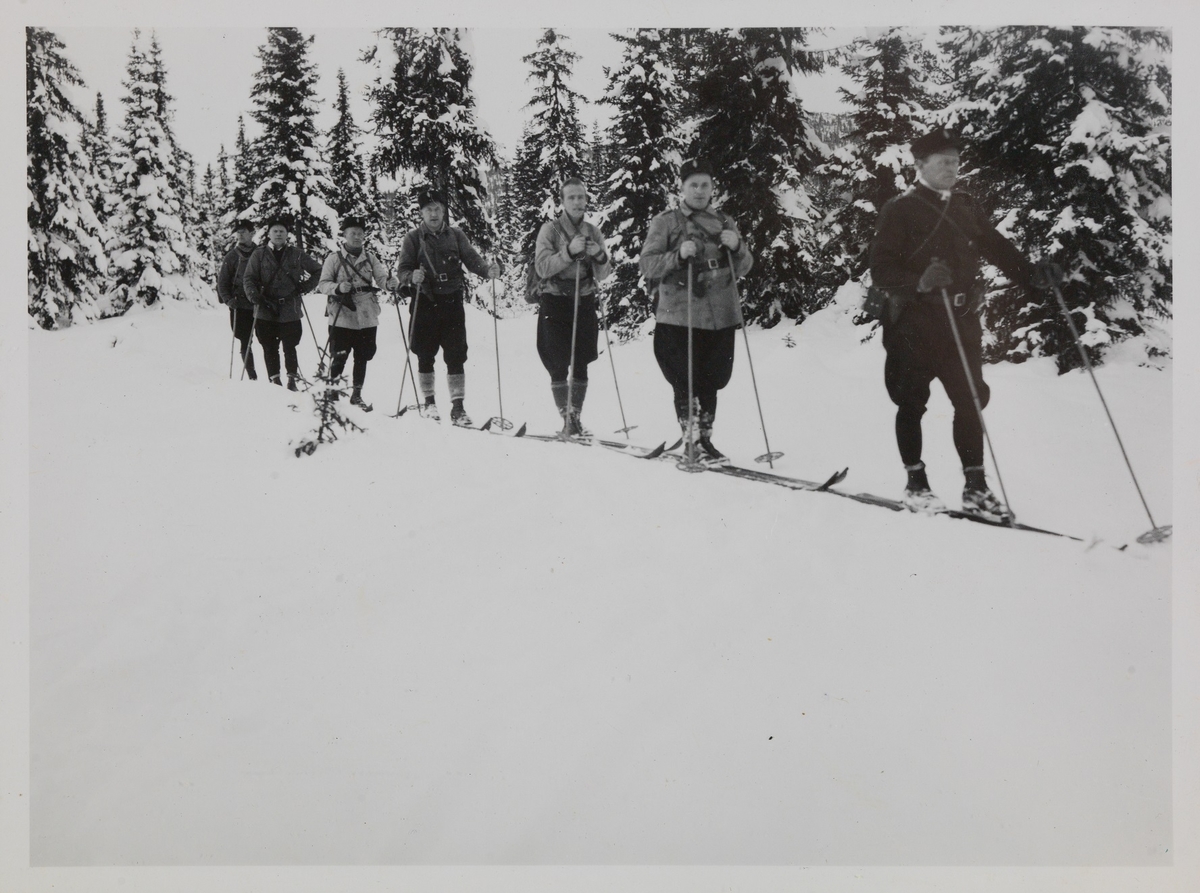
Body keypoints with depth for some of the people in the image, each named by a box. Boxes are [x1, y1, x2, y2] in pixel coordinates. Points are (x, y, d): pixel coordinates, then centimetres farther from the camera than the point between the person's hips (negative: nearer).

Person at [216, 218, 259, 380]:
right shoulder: (231, 257, 4)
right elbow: (222, 282, 6)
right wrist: (229, 300, -9)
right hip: (240, 307, 0)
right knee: (245, 343, 2)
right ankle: (252, 377, 9)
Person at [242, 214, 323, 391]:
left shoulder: (296, 255, 8)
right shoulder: (259, 254, 5)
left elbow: (318, 271, 18)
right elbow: (249, 278, 2)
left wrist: (305, 286, 6)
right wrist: (254, 296, -15)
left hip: (290, 310, 0)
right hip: (266, 310, 0)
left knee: (290, 346, -2)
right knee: (270, 347, 3)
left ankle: (292, 379, 7)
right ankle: (274, 379, 12)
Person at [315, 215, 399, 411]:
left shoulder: (370, 258, 9)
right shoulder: (334, 258, 0)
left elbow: (381, 278, -1)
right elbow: (323, 284, -3)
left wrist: (391, 283, -24)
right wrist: (338, 288, -23)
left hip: (367, 318, 3)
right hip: (341, 318, -3)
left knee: (362, 358, 8)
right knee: (339, 358, -6)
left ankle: (356, 394, 22)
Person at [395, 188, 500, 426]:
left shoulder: (455, 235, 9)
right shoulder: (413, 238, 3)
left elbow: (471, 259, -1)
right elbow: (402, 270, -1)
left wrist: (487, 270, -21)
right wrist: (412, 276, -24)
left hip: (452, 302, 1)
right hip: (425, 303, -1)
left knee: (456, 356, -3)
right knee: (425, 356, 6)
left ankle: (457, 407, -1)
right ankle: (428, 402, 21)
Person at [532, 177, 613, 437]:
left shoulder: (593, 232, 9)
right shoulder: (550, 229, -1)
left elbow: (603, 274, 9)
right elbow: (542, 268, -11)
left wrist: (600, 257, -13)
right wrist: (569, 251, -23)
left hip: (584, 301, 3)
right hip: (555, 301, -3)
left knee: (581, 364, 3)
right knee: (559, 364, -9)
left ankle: (576, 417, 11)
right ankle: (567, 418, -6)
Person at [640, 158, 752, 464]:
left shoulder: (725, 222, 15)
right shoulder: (665, 222, 3)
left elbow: (744, 268, 15)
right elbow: (647, 266, -3)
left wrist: (737, 247, -6)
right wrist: (679, 255, -18)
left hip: (721, 317, 4)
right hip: (679, 317, -4)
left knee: (710, 382, 8)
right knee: (686, 382, -4)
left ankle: (705, 439, 19)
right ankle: (692, 441, 6)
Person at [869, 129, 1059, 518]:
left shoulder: (965, 206, 14)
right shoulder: (901, 209, -4)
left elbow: (994, 245, 13)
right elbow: (881, 269, -9)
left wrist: (1029, 273, -4)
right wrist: (919, 283, -27)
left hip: (962, 320, 5)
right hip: (915, 322, -5)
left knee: (971, 401, 3)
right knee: (913, 402, 3)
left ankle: (975, 486, 11)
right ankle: (916, 483, 15)